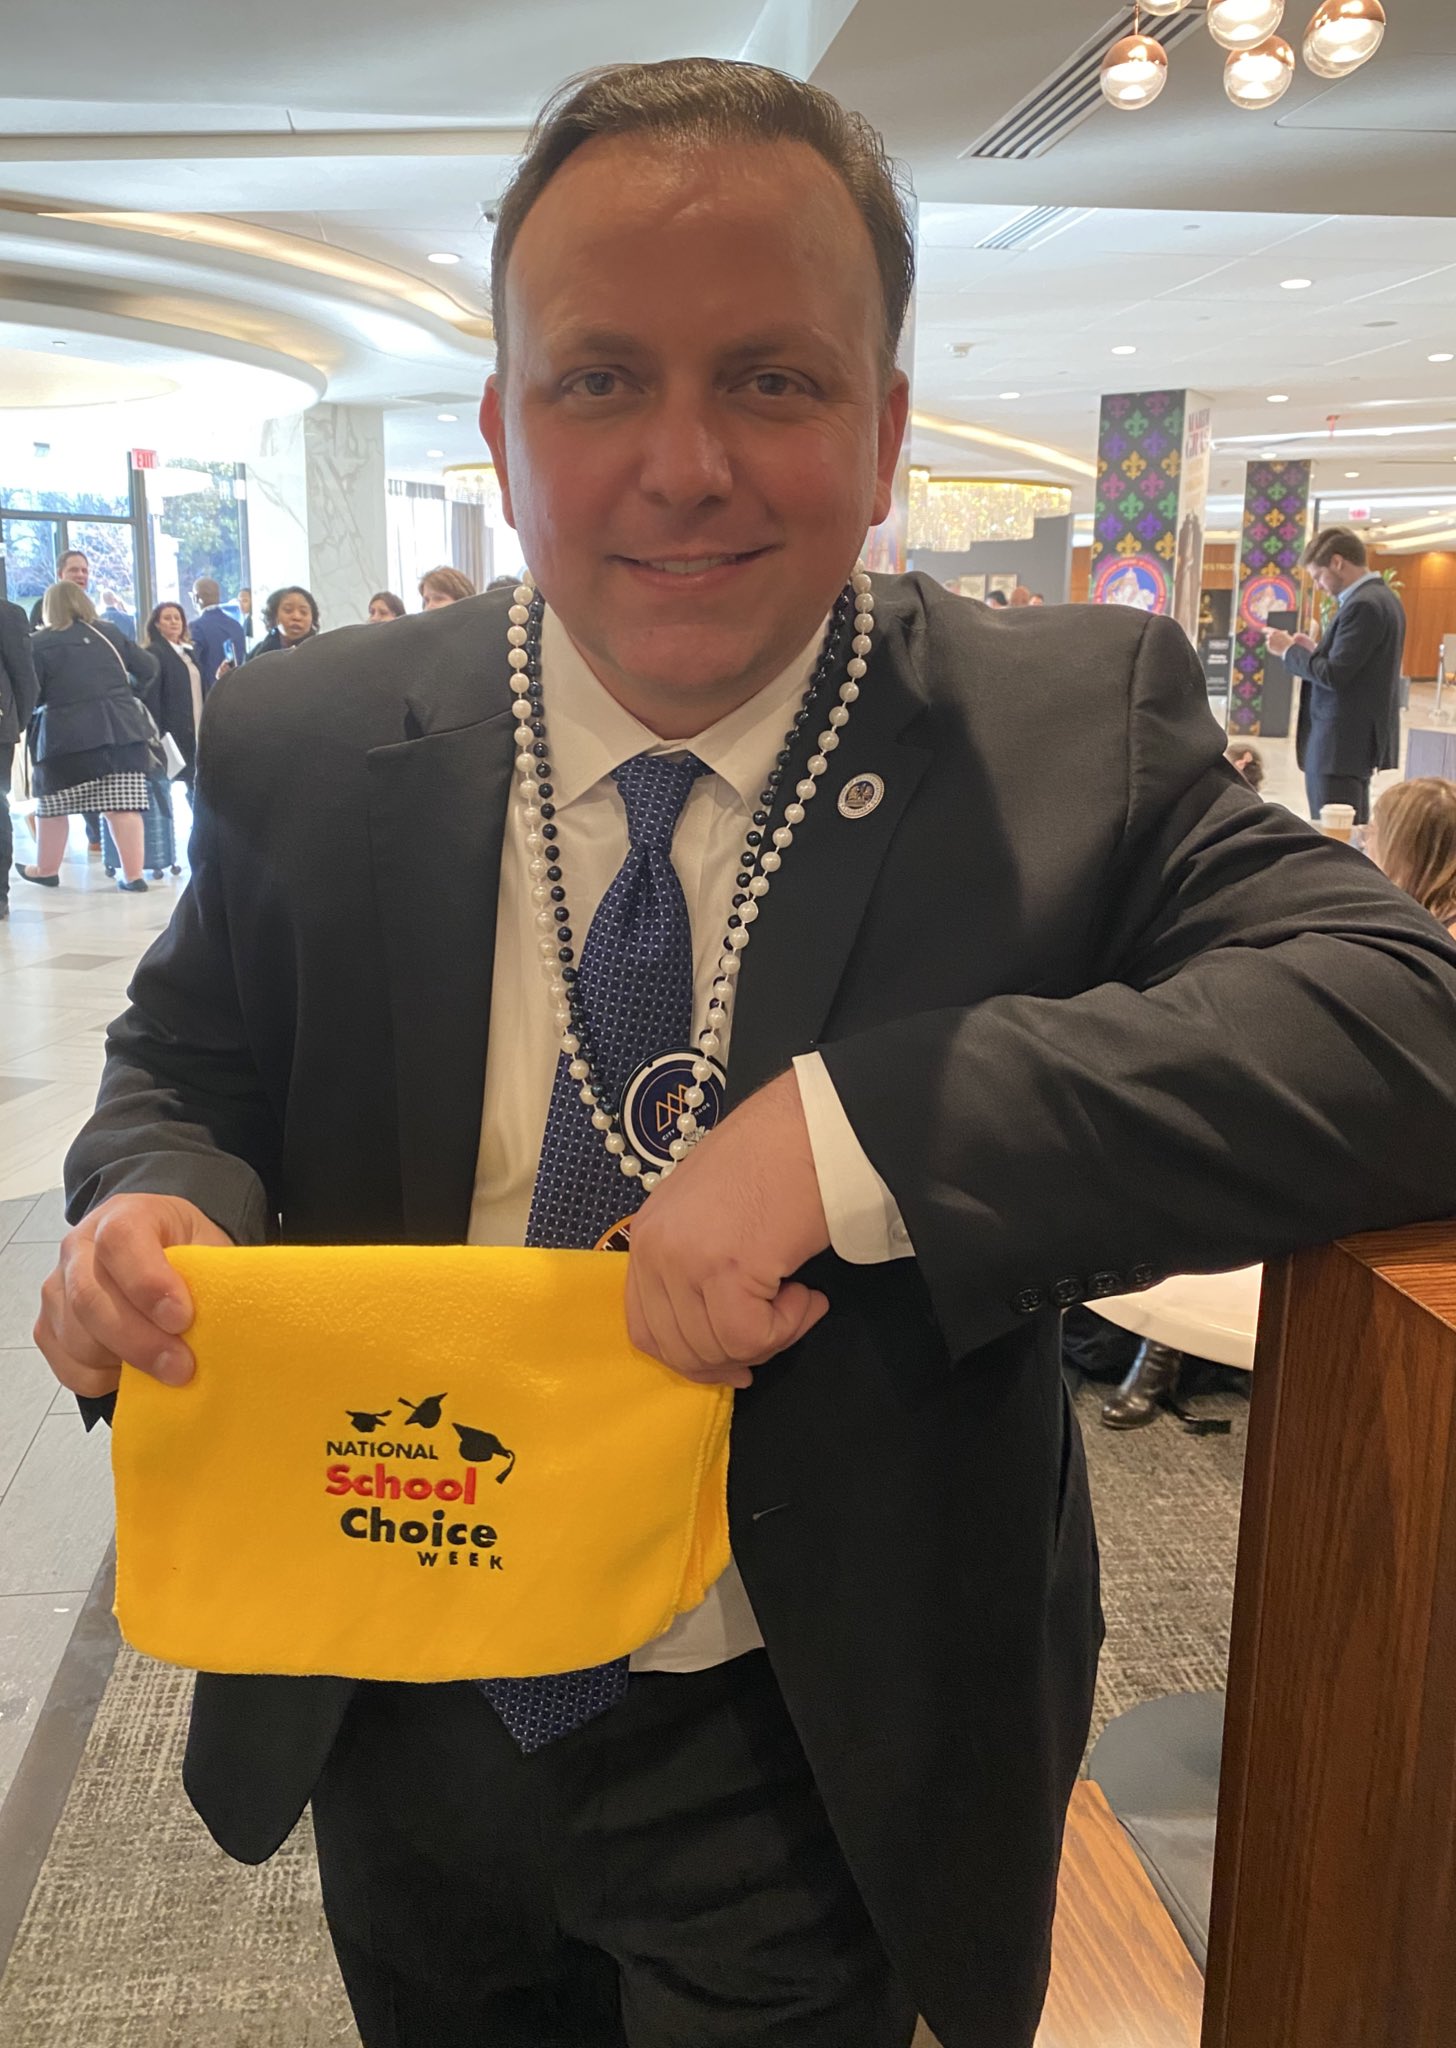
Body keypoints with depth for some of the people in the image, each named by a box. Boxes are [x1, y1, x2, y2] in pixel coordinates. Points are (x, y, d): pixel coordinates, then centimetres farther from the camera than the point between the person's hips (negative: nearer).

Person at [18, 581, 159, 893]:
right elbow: (148, 667, 11)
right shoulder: (109, 633, 10)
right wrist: (128, 692, 28)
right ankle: (133, 875, -1)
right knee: (123, 805, 0)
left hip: (66, 734, -2)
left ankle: (46, 870, 26)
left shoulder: (40, 643, 1)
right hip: (120, 728, 3)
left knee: (54, 806, 13)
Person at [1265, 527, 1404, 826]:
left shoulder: (1363, 605, -18)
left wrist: (1288, 650, -9)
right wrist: (1316, 649, 10)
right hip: (1361, 735, 11)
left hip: (1340, 742, -11)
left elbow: (1334, 674, -21)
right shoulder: (1381, 596, 14)